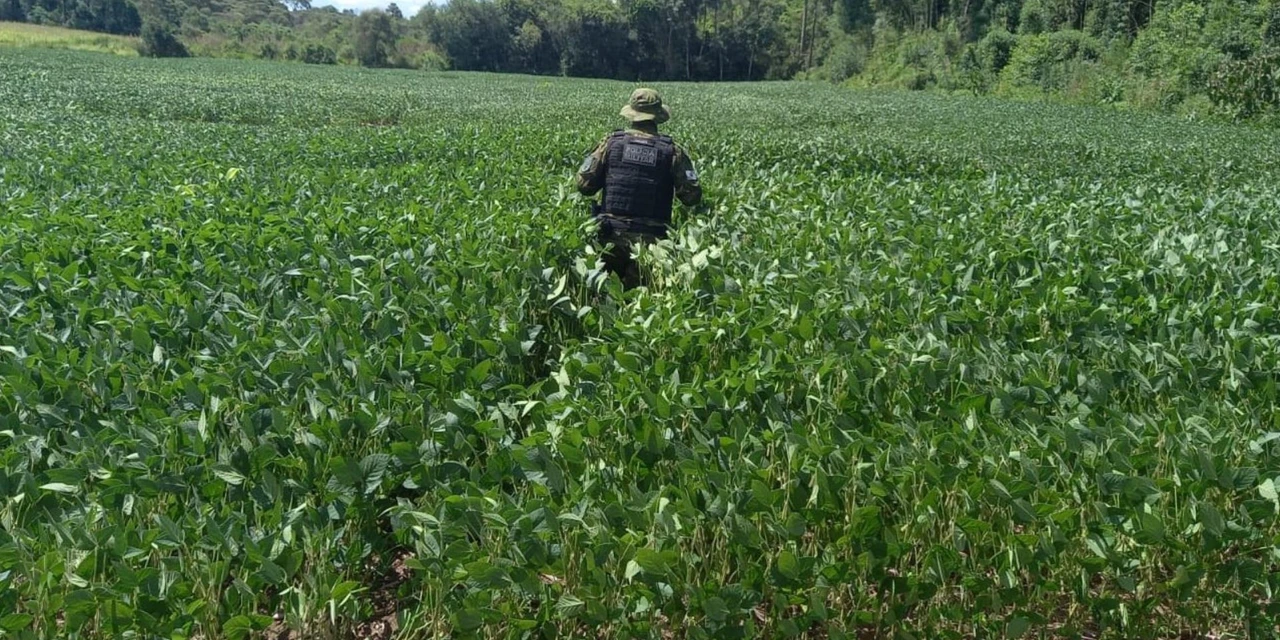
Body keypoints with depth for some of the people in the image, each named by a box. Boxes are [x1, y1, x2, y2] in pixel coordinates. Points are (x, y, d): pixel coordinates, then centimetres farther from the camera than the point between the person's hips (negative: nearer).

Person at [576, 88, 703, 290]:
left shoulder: (611, 142, 0)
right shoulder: (672, 150, -1)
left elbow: (585, 185, 1)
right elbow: (692, 197, -2)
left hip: (612, 235, 0)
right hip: (651, 238, 0)